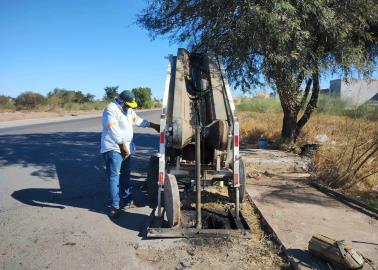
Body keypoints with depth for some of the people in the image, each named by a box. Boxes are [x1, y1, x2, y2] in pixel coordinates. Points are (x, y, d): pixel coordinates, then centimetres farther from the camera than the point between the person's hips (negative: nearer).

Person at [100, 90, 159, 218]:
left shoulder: (128, 110, 12)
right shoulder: (111, 109, -17)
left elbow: (138, 120, 24)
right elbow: (113, 130, -24)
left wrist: (153, 125, 21)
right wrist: (122, 146, -23)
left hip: (125, 148, 9)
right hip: (113, 148, -9)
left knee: (125, 175, 18)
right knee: (114, 176, -8)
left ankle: (126, 199, 32)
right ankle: (115, 205, -3)